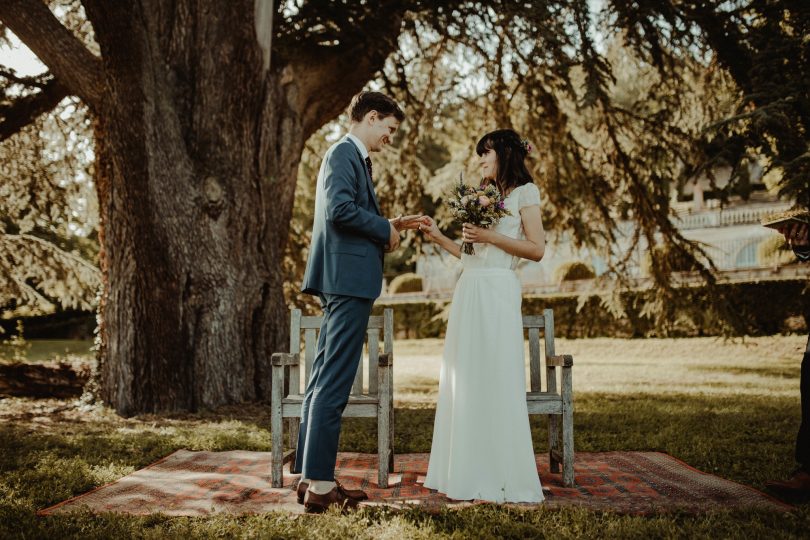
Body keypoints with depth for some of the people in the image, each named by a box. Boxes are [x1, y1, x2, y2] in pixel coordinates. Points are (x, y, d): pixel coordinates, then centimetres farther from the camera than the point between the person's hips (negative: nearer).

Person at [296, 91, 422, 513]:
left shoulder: (352, 156, 22)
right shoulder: (343, 153, -8)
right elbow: (339, 208, -22)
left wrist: (389, 227, 13)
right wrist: (386, 229, -10)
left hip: (344, 281, 11)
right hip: (348, 278, -11)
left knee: (324, 380, 11)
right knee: (334, 383, -9)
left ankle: (310, 476, 17)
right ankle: (319, 485, -6)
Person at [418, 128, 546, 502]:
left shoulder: (524, 192, 3)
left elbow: (537, 249, -7)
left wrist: (490, 236, -12)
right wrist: (439, 237, 13)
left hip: (497, 292, -7)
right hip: (468, 292, 7)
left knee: (496, 382, -7)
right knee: (466, 382, 6)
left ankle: (504, 479, 1)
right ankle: (468, 472, 13)